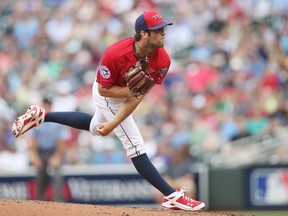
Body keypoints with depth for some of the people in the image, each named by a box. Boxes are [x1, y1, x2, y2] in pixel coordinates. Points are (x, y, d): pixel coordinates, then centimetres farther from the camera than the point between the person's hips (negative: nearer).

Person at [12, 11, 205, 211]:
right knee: (136, 147, -9)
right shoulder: (115, 54, -38)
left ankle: (42, 116, 43)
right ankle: (173, 196, -10)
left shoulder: (162, 60, -26)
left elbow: (137, 98, -23)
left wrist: (114, 124, -28)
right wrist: (133, 91, -36)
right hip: (108, 95, -6)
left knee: (97, 127, 32)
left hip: (127, 92, 6)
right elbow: (103, 89, -24)